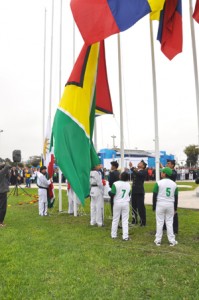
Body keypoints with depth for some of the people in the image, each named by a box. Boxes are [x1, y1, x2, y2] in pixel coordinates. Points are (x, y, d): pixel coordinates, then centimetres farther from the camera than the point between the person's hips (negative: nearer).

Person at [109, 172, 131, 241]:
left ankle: (113, 235, 22)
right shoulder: (128, 185, 1)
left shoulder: (116, 184, -15)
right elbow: (129, 194, 12)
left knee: (115, 220, 11)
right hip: (126, 204, 2)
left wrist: (109, 192, 4)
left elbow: (112, 194, -17)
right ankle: (125, 236, 6)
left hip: (117, 203, -2)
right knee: (125, 220, 7)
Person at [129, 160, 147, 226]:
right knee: (133, 206, 13)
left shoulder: (144, 172, -6)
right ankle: (134, 220, 25)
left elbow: (138, 174, -24)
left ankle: (143, 222, 7)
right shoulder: (135, 170, 16)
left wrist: (131, 167, -23)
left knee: (141, 207, -3)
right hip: (134, 191, 7)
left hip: (140, 192, -7)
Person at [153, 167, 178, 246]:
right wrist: (175, 208, 16)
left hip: (160, 204, -3)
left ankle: (158, 240, 12)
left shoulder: (159, 183, -9)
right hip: (170, 205, 3)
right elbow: (176, 197, 8)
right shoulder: (174, 184, 3)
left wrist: (154, 206, 2)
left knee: (159, 222, 5)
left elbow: (154, 195, -7)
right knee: (169, 222, 10)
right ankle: (172, 241, 15)